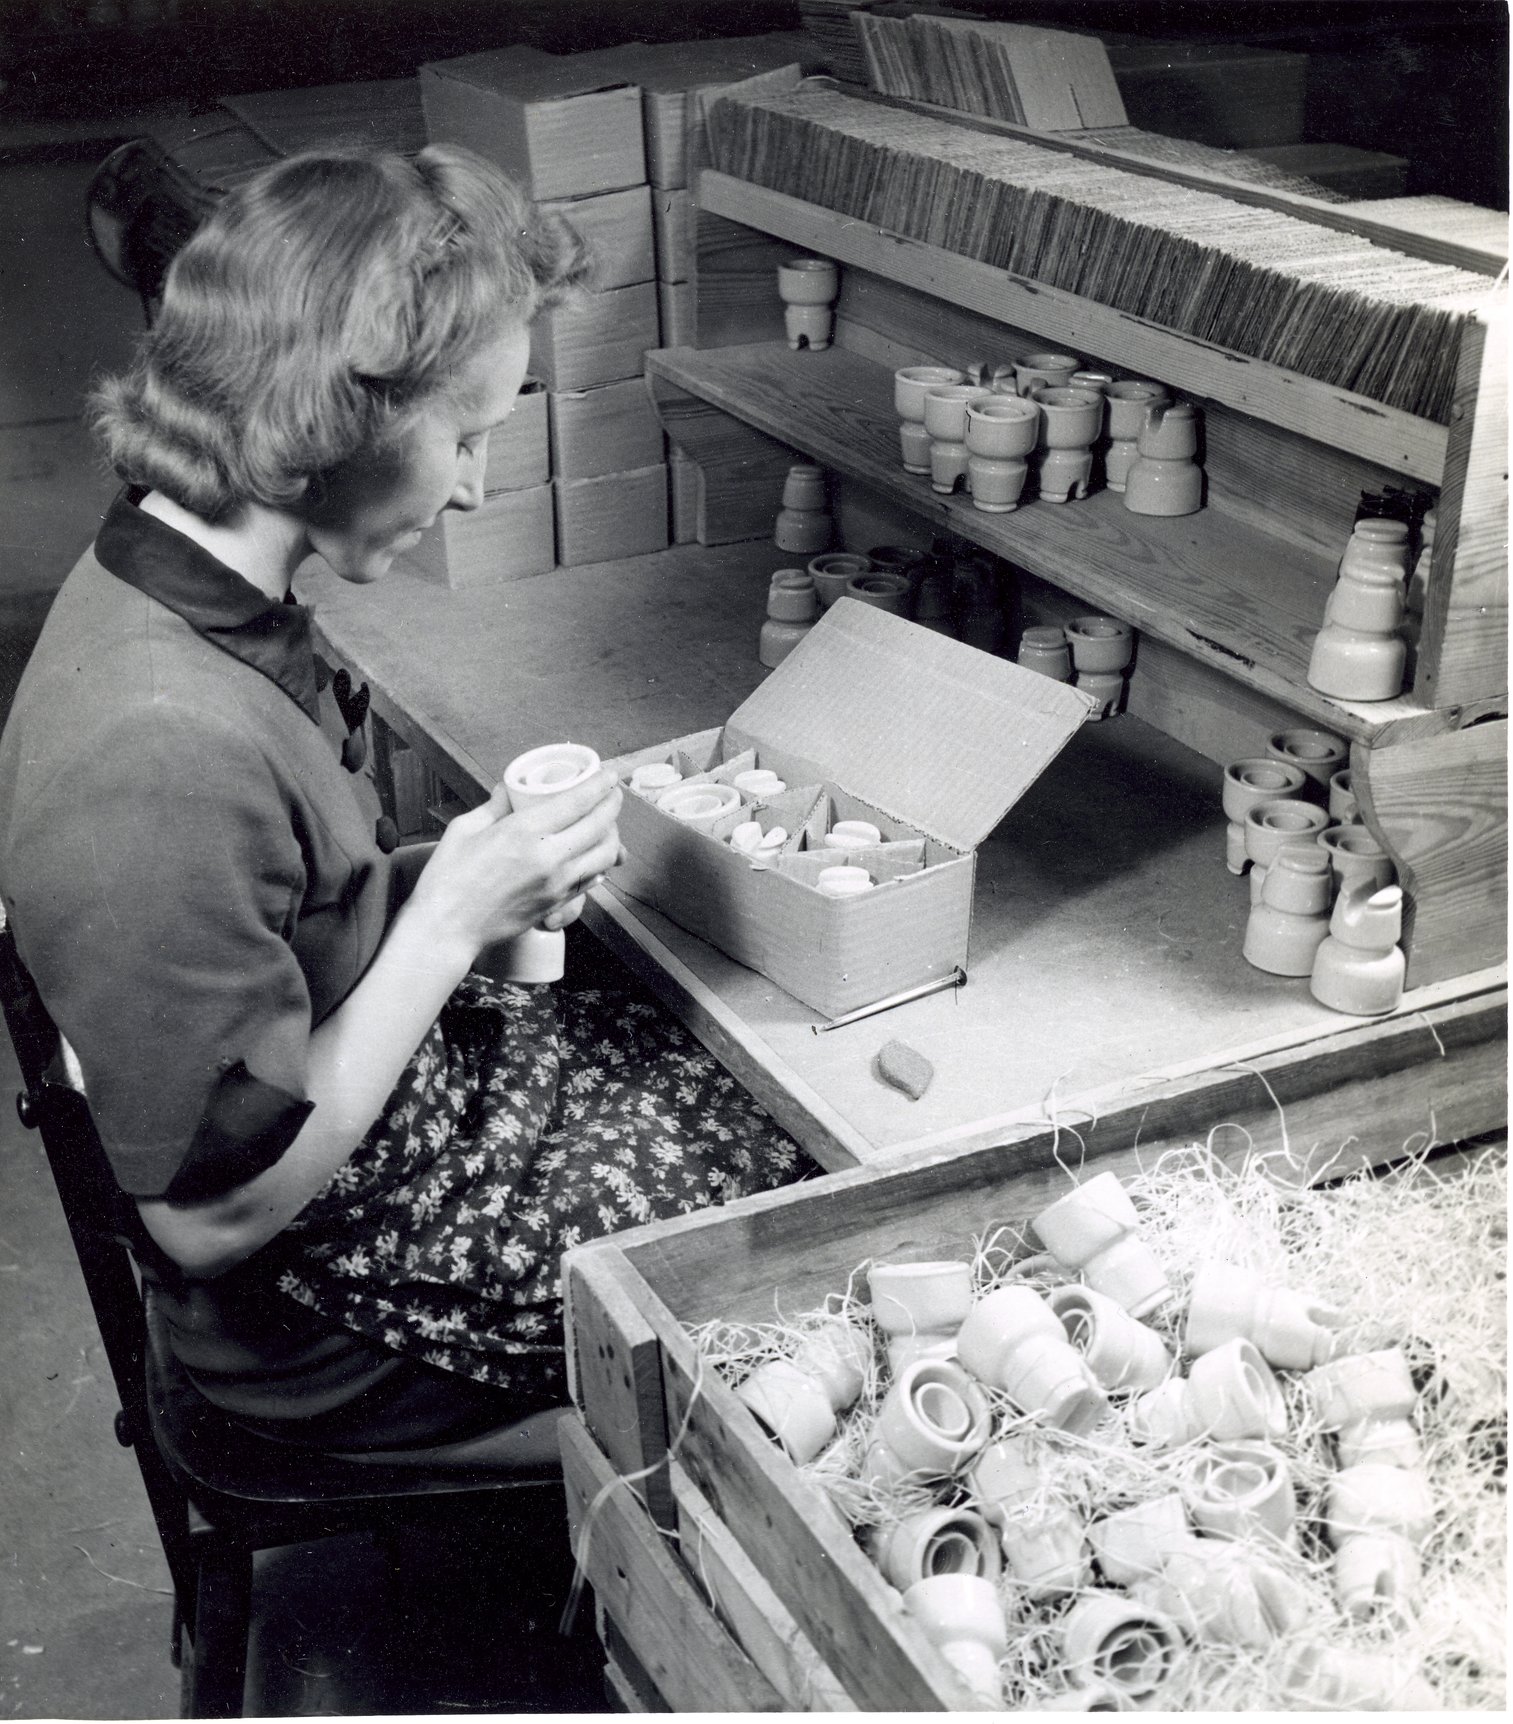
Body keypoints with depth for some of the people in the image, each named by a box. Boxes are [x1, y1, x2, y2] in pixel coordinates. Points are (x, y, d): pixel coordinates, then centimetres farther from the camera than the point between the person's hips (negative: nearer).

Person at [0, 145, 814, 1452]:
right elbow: (216, 1211, -28)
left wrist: (456, 879, -5)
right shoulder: (168, 756, -36)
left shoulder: (166, 594, -6)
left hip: (396, 1081, 9)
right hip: (334, 1322, -8)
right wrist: (452, 920, -25)